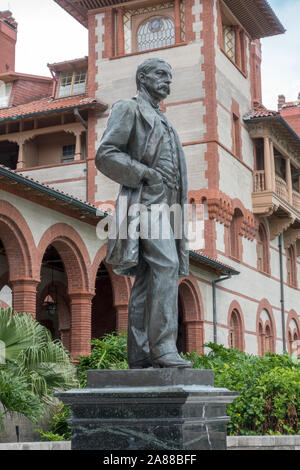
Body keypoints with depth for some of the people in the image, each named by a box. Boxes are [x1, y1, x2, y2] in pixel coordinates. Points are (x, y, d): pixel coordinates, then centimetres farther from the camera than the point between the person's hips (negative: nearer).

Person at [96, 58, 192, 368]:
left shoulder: (162, 122, 31)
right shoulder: (128, 109, 5)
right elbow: (105, 156, -8)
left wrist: (179, 209, 16)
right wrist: (146, 174, -15)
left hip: (166, 205, 8)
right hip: (146, 202, -8)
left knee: (147, 279, 0)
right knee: (166, 266, -23)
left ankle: (140, 355, -4)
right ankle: (162, 347, -28)